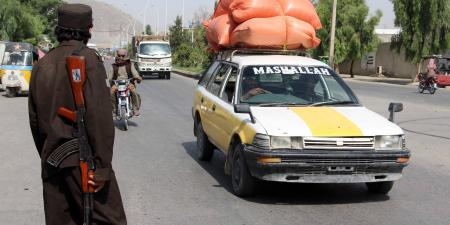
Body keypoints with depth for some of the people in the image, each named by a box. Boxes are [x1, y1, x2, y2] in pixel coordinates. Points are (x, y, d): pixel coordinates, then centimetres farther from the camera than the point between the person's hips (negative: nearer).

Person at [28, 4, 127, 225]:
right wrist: (102, 166, -15)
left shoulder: (42, 64, 10)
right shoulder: (88, 59, -11)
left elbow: (34, 119, 15)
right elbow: (99, 116, -18)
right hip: (82, 160, -7)